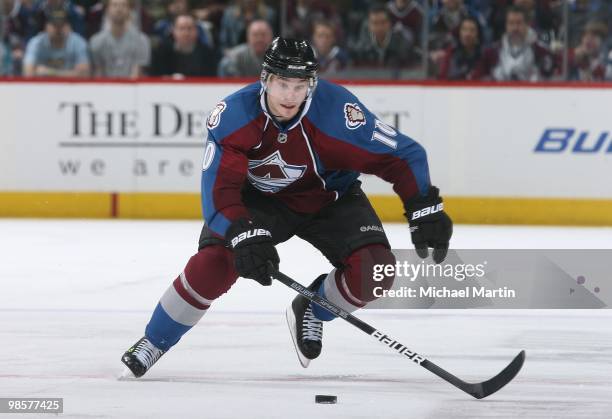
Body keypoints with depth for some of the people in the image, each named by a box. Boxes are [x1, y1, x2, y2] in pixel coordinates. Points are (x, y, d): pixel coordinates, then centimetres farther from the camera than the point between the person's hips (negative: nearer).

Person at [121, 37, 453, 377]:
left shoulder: (337, 111, -30)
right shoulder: (233, 116, -28)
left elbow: (404, 155, -22)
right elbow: (219, 189, -29)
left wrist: (425, 212, -30)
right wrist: (244, 235, -45)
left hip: (330, 199, 1)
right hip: (260, 198, 0)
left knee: (375, 271, -22)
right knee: (213, 264, -23)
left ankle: (312, 311, 10)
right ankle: (153, 343, 1)